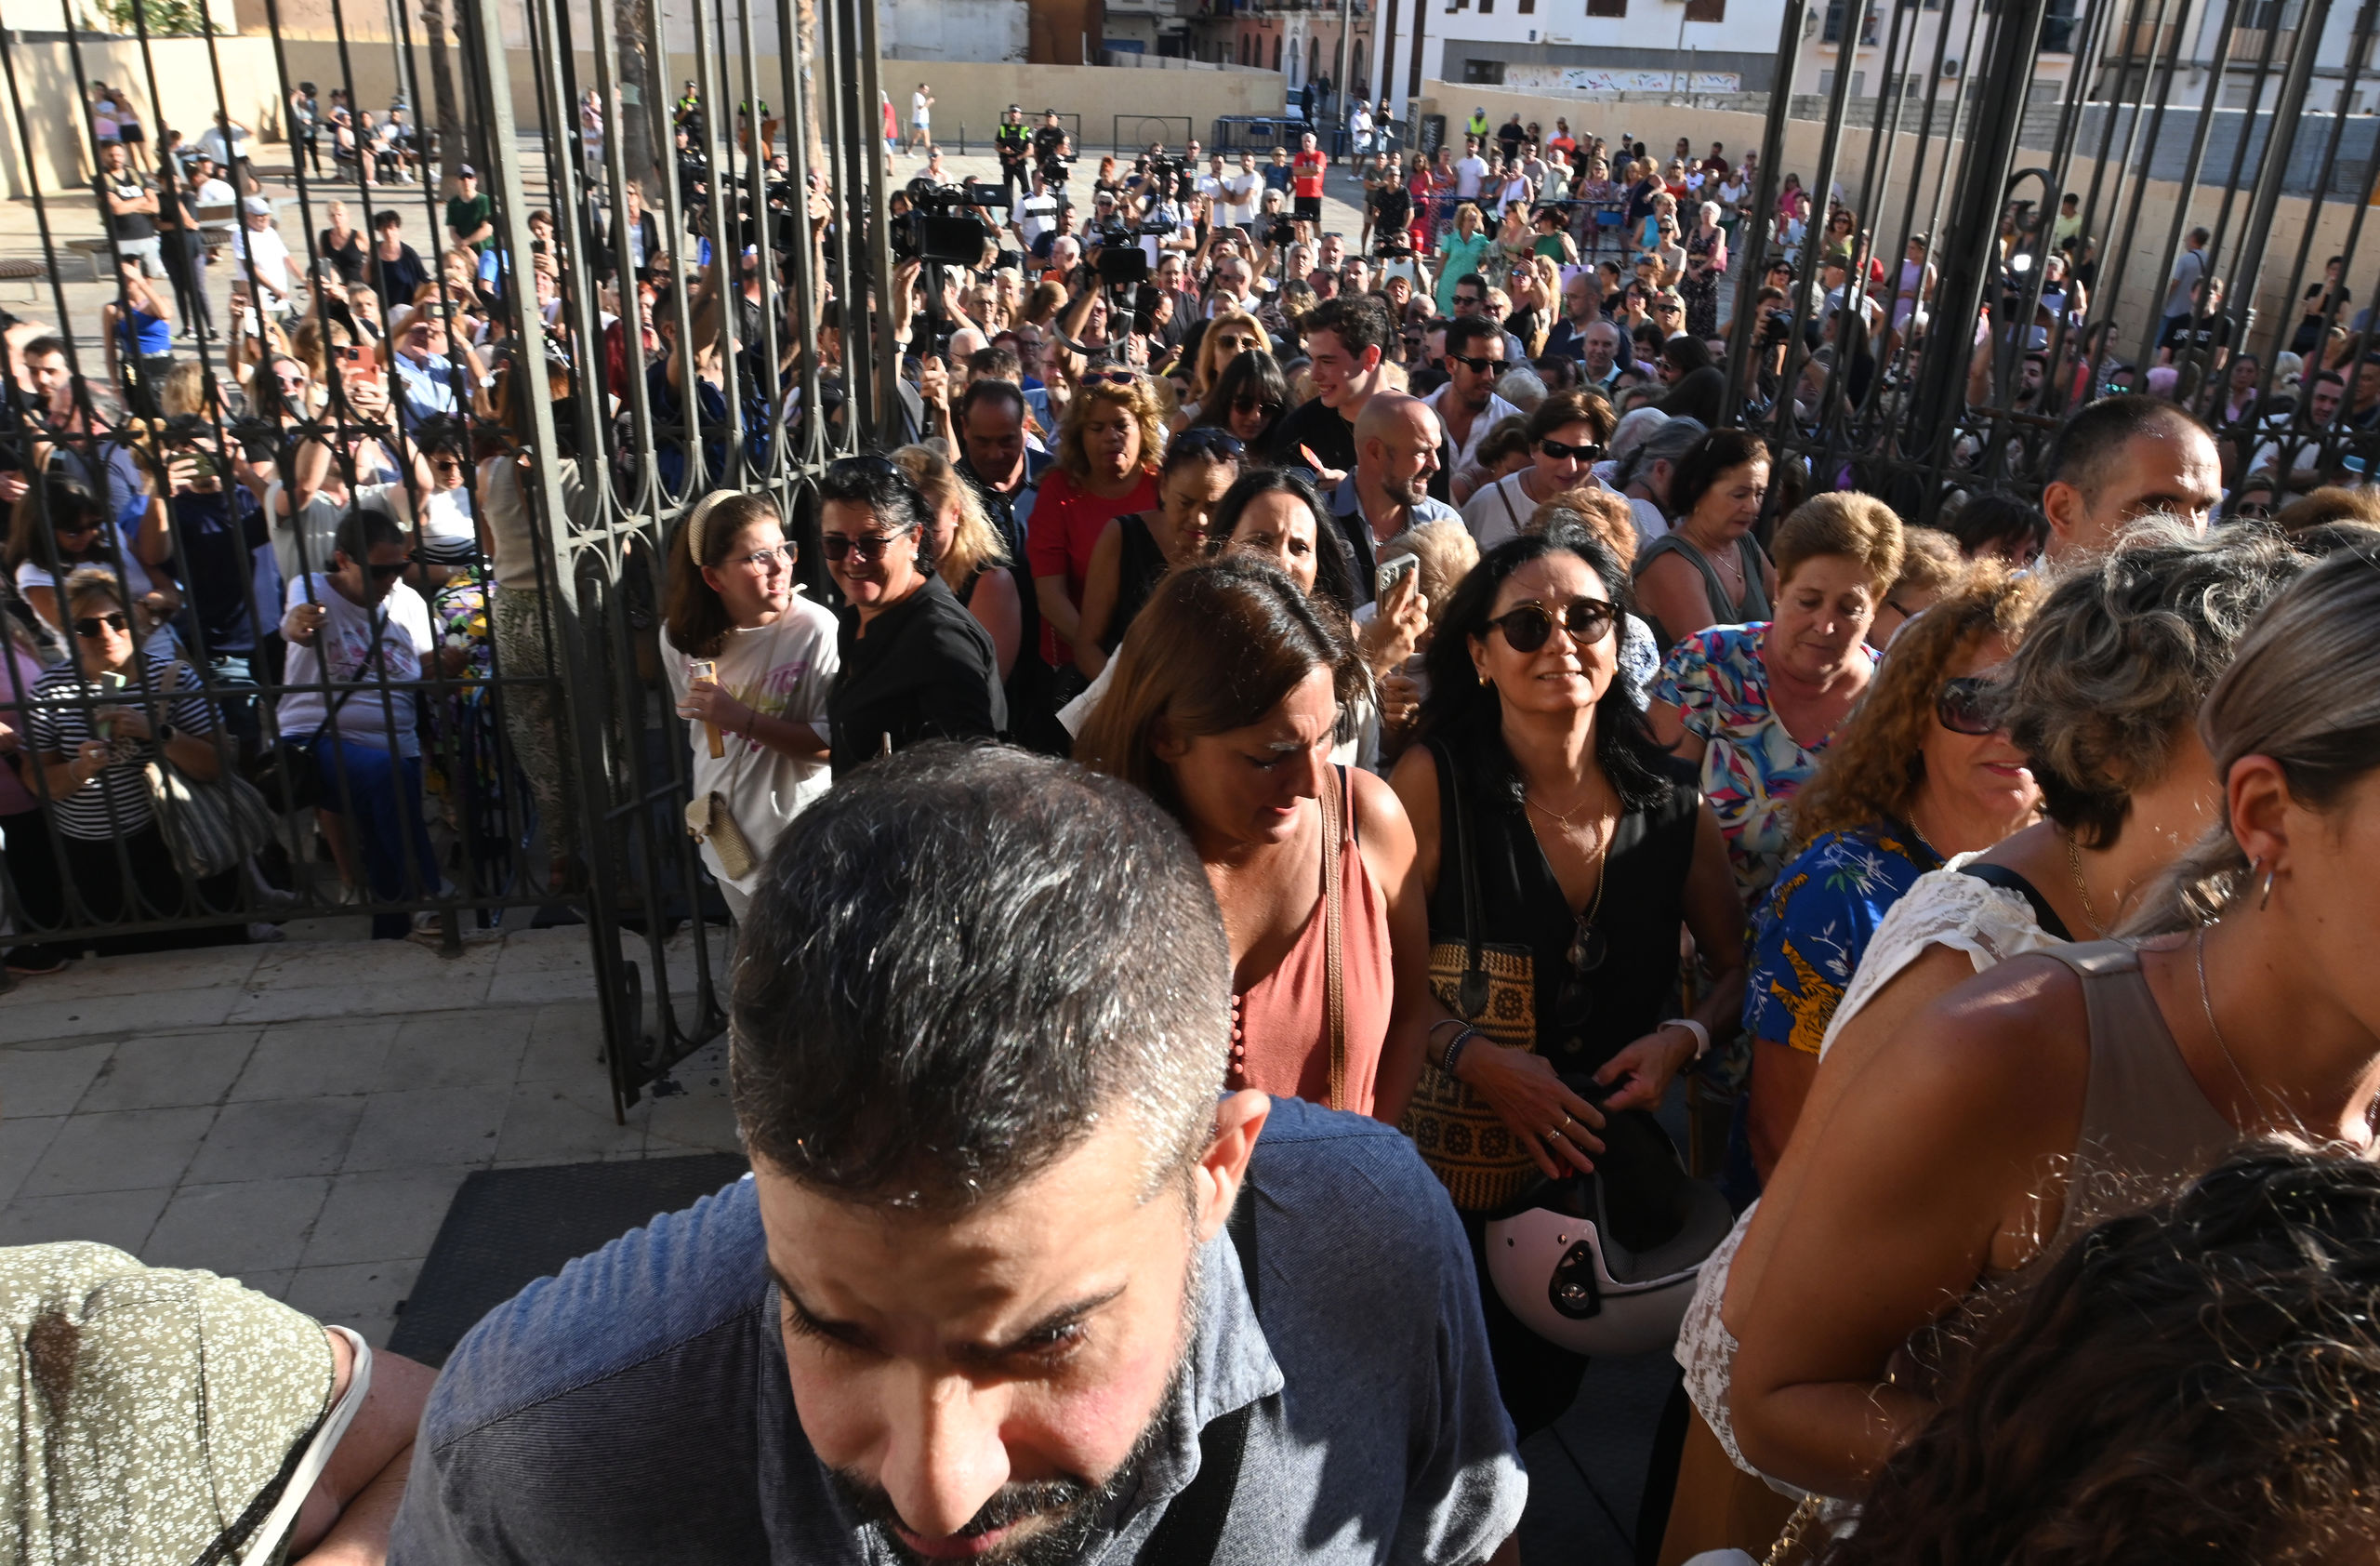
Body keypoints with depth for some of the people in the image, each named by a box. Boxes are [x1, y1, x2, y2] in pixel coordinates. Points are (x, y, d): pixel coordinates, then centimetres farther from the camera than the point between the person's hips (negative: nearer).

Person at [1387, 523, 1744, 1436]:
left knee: (1538, 1398, 24)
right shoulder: (1435, 782, -15)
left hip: (1598, 1171, 4)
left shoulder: (1672, 816, -2)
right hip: (1446, 1178, -4)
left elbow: (1742, 965, 9)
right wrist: (1473, 1056, -24)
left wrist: (1684, 1038, -9)